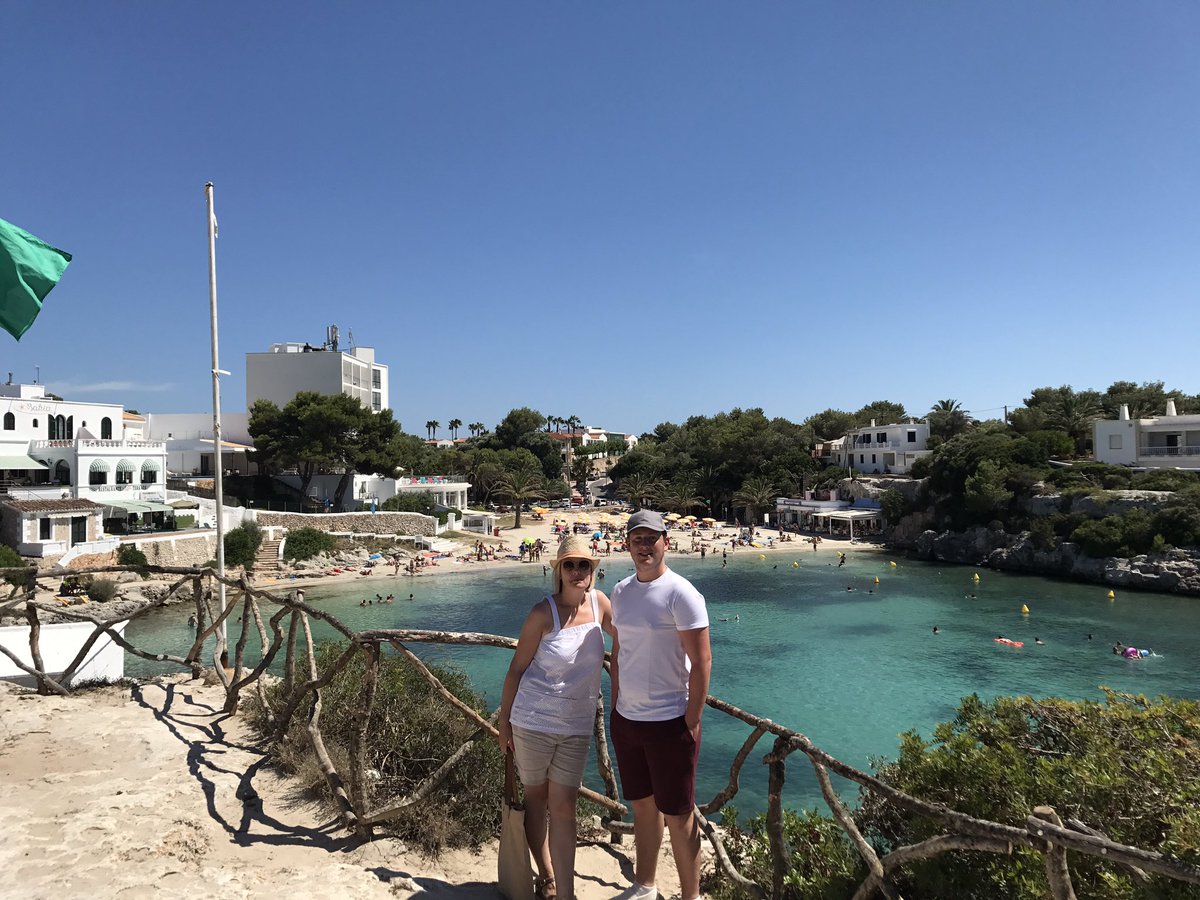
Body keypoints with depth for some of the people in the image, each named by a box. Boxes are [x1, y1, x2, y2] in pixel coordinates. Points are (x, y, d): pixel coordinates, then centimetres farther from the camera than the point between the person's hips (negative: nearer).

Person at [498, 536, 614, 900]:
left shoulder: (599, 602, -4)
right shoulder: (543, 613, -15)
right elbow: (517, 668, -7)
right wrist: (504, 720, -2)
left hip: (576, 726, 3)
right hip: (533, 721, -2)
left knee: (563, 808, 5)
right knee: (535, 798, 14)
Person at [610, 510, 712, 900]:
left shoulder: (680, 593, -15)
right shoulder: (621, 591, 5)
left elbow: (702, 661, -14)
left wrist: (692, 723, -14)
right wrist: (615, 707, 14)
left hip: (669, 721, -6)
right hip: (626, 719, 6)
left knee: (678, 816, 6)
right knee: (642, 806, 20)